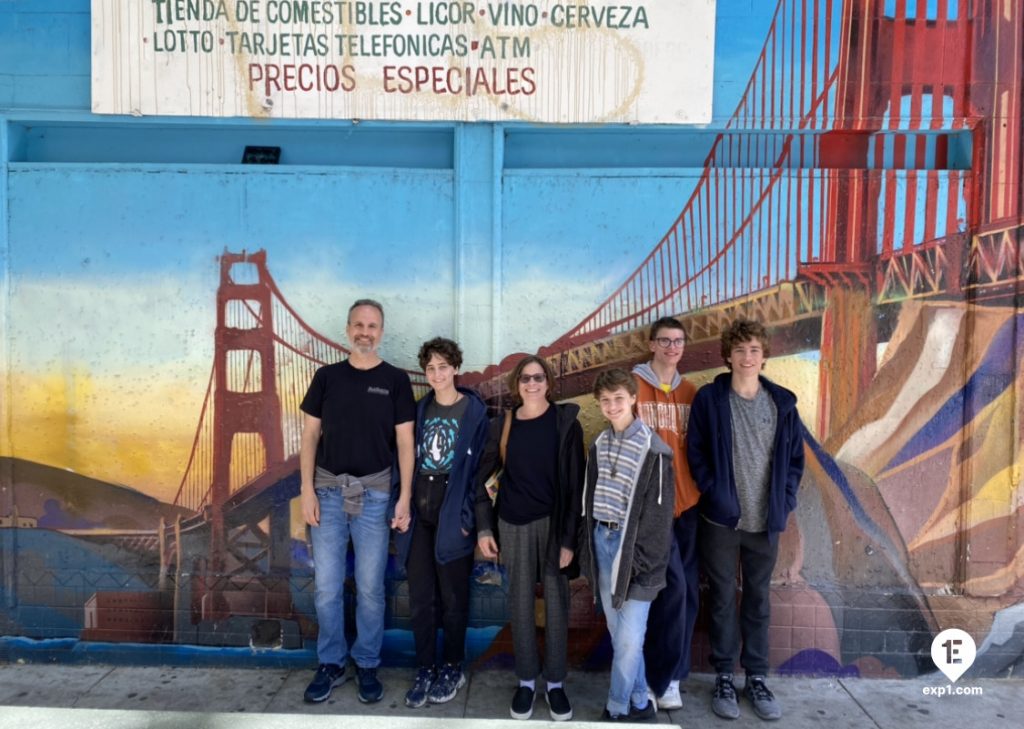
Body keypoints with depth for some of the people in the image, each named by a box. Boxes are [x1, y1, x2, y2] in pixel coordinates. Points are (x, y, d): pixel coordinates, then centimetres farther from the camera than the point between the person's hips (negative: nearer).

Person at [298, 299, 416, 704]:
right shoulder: (327, 377, 5)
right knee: (327, 586, 6)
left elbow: (405, 441, -1)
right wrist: (307, 489, -4)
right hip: (328, 490, 1)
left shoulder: (395, 380, 1)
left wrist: (405, 498, -7)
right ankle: (331, 664, 23)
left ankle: (367, 665, 23)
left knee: (370, 586, 7)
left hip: (374, 493, -1)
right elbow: (310, 435, 5)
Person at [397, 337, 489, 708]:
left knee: (453, 597, 8)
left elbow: (478, 467, -8)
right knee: (420, 597, 9)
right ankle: (425, 669, 22)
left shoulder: (474, 410, -5)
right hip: (420, 511, 4)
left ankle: (453, 669, 24)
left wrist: (467, 515, -14)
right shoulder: (421, 409, 9)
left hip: (453, 512, -4)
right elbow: (410, 460, 10)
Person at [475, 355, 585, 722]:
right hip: (514, 525, 2)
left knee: (556, 604, 6)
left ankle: (555, 682, 23)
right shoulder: (502, 424, 2)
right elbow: (484, 477, 5)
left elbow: (576, 481, -7)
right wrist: (484, 527, 0)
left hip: (553, 523, -2)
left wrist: (570, 535, -10)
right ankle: (526, 680, 26)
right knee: (520, 604, 10)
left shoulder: (565, 422, -5)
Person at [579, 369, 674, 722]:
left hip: (633, 546, -6)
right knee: (618, 634, 14)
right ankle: (639, 703, 29)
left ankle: (617, 708, 15)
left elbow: (659, 512, -11)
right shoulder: (599, 445, 8)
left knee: (629, 638, -3)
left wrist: (642, 561, -14)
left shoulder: (652, 449, -11)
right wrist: (588, 547, 10)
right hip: (602, 541, 6)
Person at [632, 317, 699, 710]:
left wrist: (700, 485, 11)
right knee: (674, 585, -10)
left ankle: (669, 671, 26)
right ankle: (664, 676, 8)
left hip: (687, 500, 6)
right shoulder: (634, 386, -4)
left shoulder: (690, 391, 11)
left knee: (688, 591, 10)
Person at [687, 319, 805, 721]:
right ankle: (724, 677, 22)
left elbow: (795, 457, 8)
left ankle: (757, 678, 27)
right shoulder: (708, 398, -5)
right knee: (722, 599, 8)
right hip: (721, 518, -2)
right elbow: (695, 453, -4)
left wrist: (785, 500, -1)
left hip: (766, 521, 2)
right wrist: (714, 494, -11)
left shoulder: (782, 402, 3)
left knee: (759, 599, 14)